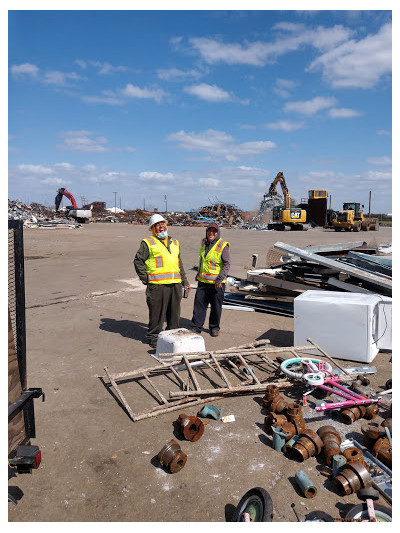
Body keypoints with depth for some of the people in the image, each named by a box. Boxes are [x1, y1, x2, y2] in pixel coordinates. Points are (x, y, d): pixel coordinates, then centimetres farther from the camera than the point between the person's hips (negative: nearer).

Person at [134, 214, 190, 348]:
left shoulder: (174, 242, 20)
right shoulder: (148, 243, 2)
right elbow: (138, 261, 2)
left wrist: (185, 281, 23)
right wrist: (145, 279, -4)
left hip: (175, 284, 6)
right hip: (157, 285, -5)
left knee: (174, 313, 12)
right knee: (157, 313, 0)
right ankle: (153, 337, 15)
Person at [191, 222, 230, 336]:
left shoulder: (222, 246, -11)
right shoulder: (204, 242, 8)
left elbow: (227, 264, -11)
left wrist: (220, 278, -19)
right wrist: (199, 274, 26)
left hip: (216, 282, -5)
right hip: (203, 281, 5)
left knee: (216, 306, 6)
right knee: (199, 303, 5)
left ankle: (214, 327, 22)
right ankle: (196, 326, 15)